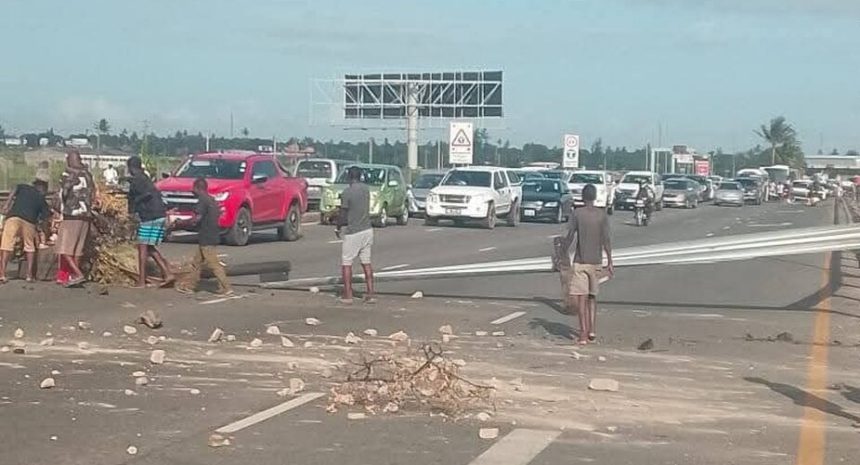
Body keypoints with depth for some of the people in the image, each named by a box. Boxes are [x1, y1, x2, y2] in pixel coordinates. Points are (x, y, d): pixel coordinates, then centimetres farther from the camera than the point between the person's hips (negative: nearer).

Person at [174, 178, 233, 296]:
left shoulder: (203, 200, -15)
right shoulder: (212, 200, 14)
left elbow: (197, 219, -20)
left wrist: (181, 223, -5)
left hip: (207, 238, -10)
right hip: (210, 237, 10)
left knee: (213, 264, -7)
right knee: (197, 262, 16)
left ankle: (227, 289, -7)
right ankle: (190, 287, 23)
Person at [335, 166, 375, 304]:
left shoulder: (347, 192, -15)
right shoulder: (366, 189, 5)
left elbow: (343, 216, -12)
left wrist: (338, 228, 6)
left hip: (353, 232, -6)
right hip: (367, 229, 6)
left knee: (346, 263, 5)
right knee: (366, 262, 11)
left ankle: (348, 295, 4)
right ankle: (371, 293, 8)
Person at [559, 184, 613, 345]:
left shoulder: (577, 213, -5)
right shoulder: (602, 214, 0)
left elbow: (570, 237, -8)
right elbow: (606, 240, -3)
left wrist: (564, 254, 5)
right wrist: (610, 262, 1)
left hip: (580, 262, -3)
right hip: (596, 261, 3)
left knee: (581, 297, -3)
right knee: (592, 297, 15)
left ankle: (584, 333, -10)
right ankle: (591, 331, 7)